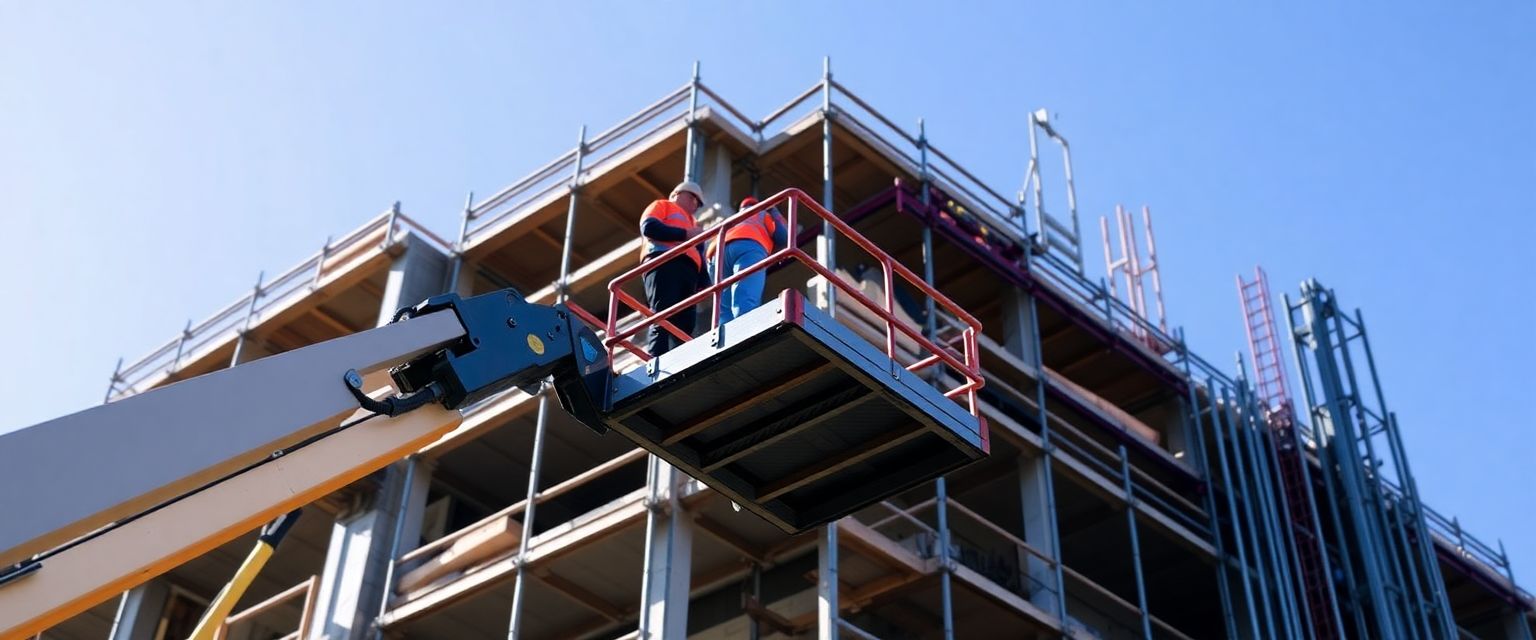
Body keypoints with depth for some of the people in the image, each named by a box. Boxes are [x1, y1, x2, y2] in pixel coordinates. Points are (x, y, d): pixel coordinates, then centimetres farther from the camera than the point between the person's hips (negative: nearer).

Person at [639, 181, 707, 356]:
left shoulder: (690, 223, 39)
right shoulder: (662, 205, 22)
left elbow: (698, 256, 26)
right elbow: (648, 227, -1)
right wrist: (685, 234, -1)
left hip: (688, 271, 7)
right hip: (664, 263, -7)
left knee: (684, 324, -11)